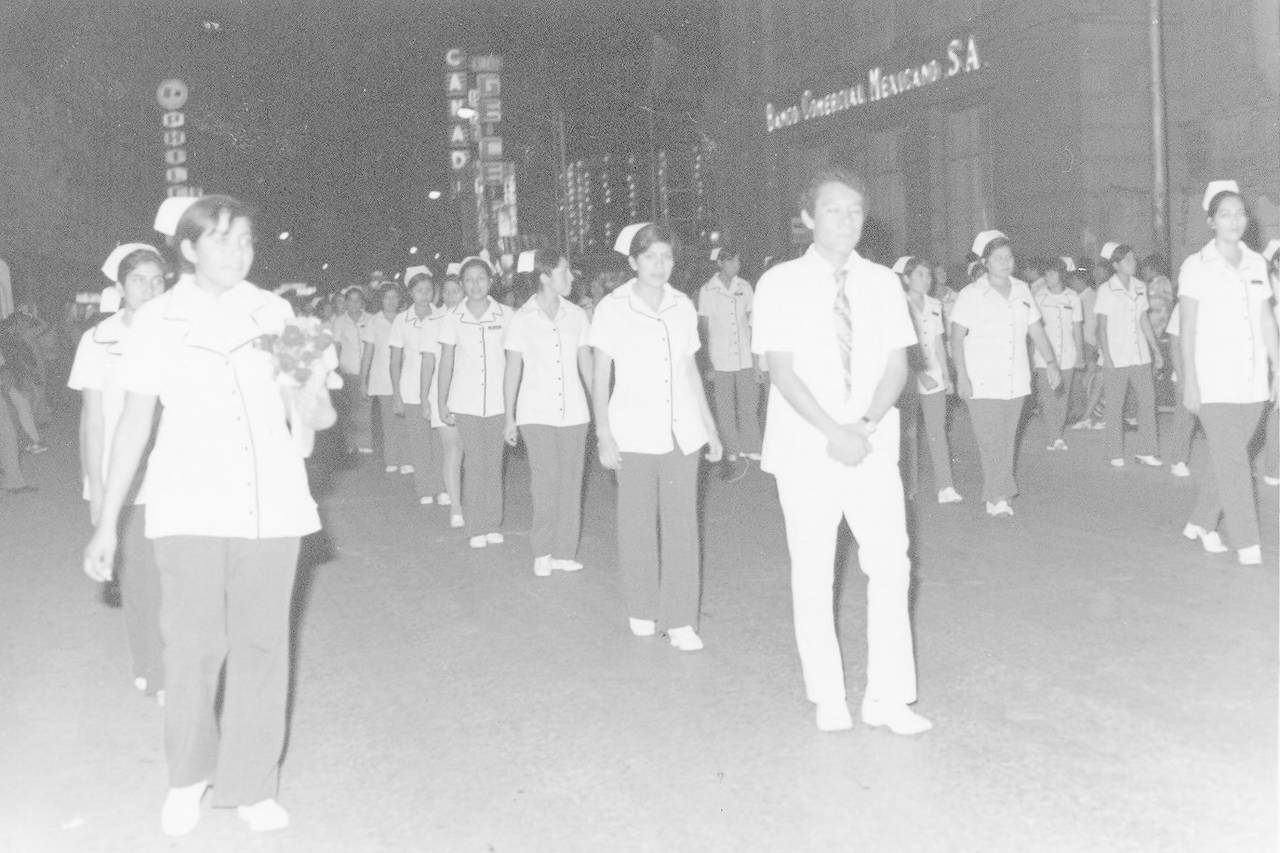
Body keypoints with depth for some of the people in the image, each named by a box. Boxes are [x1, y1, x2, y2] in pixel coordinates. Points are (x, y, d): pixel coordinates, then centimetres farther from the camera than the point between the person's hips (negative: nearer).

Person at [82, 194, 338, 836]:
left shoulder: (273, 312, 5)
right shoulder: (157, 320, 2)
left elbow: (306, 417, 8)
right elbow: (134, 423, 5)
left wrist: (315, 393, -16)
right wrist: (107, 522, 4)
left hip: (270, 504, 1)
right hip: (189, 505, -1)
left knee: (260, 644, 5)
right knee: (192, 644, -5)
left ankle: (252, 784, 18)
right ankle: (188, 775, 19)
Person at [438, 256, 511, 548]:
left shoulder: (505, 315, 1)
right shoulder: (453, 318, 2)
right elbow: (446, 361, 6)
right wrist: (442, 401, 4)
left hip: (498, 401, 1)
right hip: (466, 401, 0)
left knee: (493, 463, 4)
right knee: (474, 464, -3)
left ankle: (493, 526, 14)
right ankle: (476, 529, 4)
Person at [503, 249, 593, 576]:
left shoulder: (576, 316, 5)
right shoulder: (522, 319, -2)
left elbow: (587, 365, 10)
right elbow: (513, 371, 3)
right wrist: (510, 418, 2)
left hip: (573, 411, 3)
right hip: (537, 412, -3)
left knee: (570, 483, 2)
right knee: (546, 481, -10)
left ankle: (564, 552, 11)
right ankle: (542, 552, 2)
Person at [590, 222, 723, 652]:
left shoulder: (683, 306, 7)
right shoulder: (613, 309, -2)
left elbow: (690, 370, 14)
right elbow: (600, 376, -1)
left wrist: (711, 428, 14)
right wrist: (603, 435, -7)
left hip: (682, 431, 2)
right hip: (634, 434, -2)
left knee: (682, 524, -1)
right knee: (637, 524, 5)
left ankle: (681, 621, 4)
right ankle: (642, 611, 21)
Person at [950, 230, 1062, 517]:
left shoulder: (1022, 290, 9)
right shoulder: (971, 295, -5)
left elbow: (1036, 329, 15)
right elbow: (956, 338, -6)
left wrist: (1051, 362, 8)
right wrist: (962, 376, -14)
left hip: (1016, 382, 5)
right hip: (983, 383, -5)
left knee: (1007, 442, 7)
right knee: (991, 443, -10)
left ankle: (994, 498, 14)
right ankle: (999, 498, -7)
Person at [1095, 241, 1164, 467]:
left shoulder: (1140, 287, 9)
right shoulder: (1106, 290, -5)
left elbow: (1144, 321, 15)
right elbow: (1102, 327, -5)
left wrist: (1156, 350, 12)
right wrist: (1106, 357, -13)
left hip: (1141, 355, 4)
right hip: (1116, 358, -4)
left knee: (1147, 402, 1)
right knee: (1115, 408, 1)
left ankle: (1145, 451, 8)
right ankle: (1116, 455, 9)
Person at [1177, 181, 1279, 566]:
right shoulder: (1196, 266, -3)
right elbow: (1188, 329, -5)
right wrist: (1190, 382, -10)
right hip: (1214, 380, -5)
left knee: (1227, 458, 11)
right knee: (1232, 461, -7)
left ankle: (1201, 523, 27)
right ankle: (1247, 545, -3)